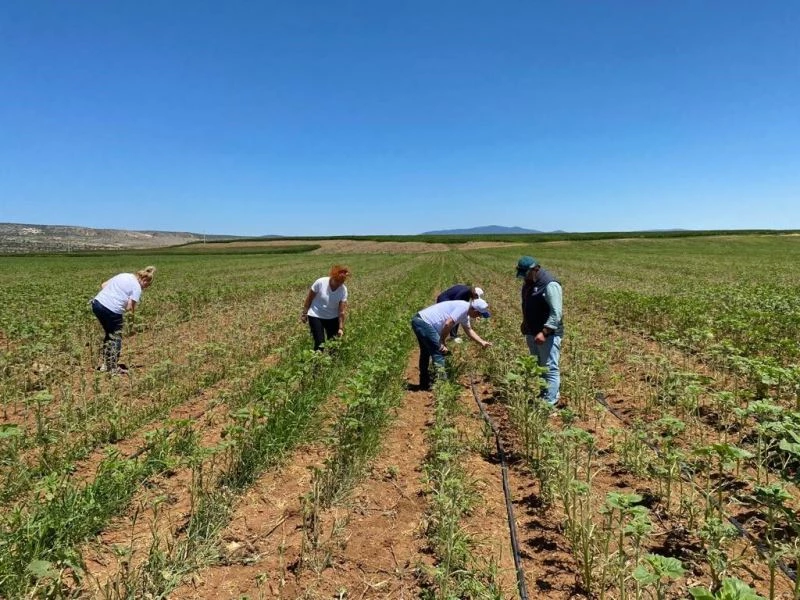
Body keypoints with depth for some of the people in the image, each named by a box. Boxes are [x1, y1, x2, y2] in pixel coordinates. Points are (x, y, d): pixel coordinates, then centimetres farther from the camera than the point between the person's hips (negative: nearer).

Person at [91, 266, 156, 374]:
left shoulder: (123, 275, 17)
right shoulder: (137, 287, -4)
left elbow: (103, 285, 19)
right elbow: (130, 308, -9)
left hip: (97, 303, 8)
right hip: (111, 310, -8)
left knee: (109, 334, 24)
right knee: (116, 338, 12)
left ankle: (105, 365, 31)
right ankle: (113, 368, 17)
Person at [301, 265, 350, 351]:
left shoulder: (343, 290, -15)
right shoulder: (320, 282, -22)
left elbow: (342, 311, -13)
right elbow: (309, 298, -8)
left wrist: (341, 328, -15)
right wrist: (304, 313, -2)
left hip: (332, 318, 3)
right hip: (316, 316, -3)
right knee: (319, 343, -8)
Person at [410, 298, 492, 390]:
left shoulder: (465, 315, 15)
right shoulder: (463, 307, -16)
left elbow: (469, 330, 29)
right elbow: (447, 324, -23)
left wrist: (482, 342, 22)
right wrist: (442, 343, -12)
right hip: (424, 323, -11)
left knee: (426, 353, 21)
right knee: (439, 353, -7)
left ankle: (424, 384, 31)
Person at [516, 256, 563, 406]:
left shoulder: (550, 284, -20)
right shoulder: (529, 282, 9)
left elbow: (556, 313, -23)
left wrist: (544, 332, -27)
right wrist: (525, 324, 19)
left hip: (548, 334, -9)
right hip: (532, 332, 9)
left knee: (550, 368, -4)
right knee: (538, 366, 17)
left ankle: (550, 401, 0)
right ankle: (542, 394, 29)